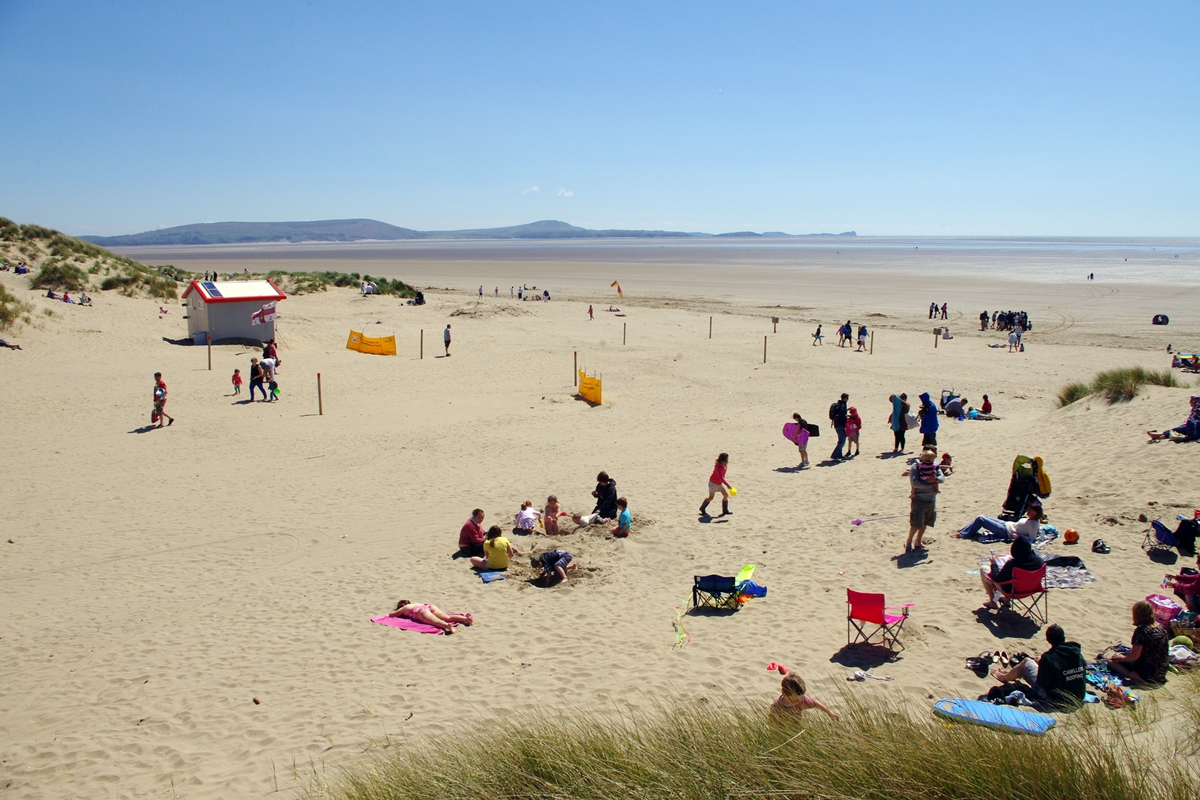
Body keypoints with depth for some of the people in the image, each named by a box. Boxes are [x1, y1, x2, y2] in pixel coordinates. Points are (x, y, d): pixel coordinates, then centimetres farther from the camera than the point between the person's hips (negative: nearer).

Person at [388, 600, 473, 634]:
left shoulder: (403, 609, 28)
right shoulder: (416, 604, 42)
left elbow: (391, 614, 33)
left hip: (422, 612, -5)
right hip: (430, 606, 5)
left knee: (437, 621, -31)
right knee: (448, 617, -11)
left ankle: (447, 625, -62)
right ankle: (466, 618, -33)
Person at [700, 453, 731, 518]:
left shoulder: (725, 465, -7)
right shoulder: (719, 467, -33)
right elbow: (721, 477, -43)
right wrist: (727, 484, -47)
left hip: (720, 483, 8)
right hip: (713, 483, -8)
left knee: (726, 495, 3)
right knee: (711, 497, 1)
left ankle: (725, 511, 14)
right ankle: (702, 509, 22)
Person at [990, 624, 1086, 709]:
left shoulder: (1048, 658, -24)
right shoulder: (1077, 652, -8)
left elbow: (1042, 686, -17)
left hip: (1055, 700, -6)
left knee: (1026, 662, 10)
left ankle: (1005, 677, 40)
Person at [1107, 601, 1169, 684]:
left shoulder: (1141, 630, -20)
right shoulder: (1161, 628, 3)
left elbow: (1135, 656, -18)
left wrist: (1121, 658, 0)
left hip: (1146, 674, -8)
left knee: (1111, 660, 1)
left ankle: (1135, 676, -17)